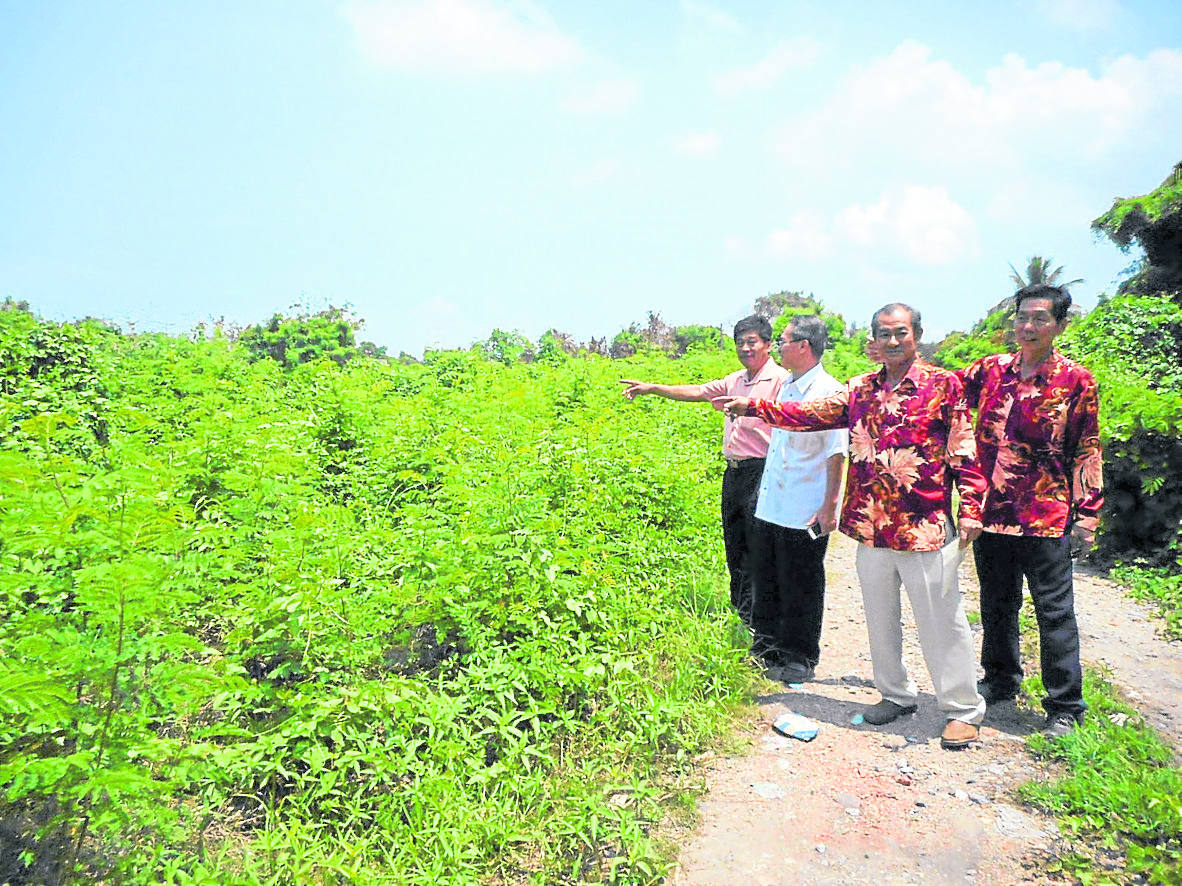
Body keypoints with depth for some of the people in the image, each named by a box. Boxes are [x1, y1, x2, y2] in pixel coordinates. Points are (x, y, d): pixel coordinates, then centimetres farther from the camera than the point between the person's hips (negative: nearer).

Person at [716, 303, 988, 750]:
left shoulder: (942, 384, -3)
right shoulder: (860, 389, 10)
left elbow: (964, 450, -4)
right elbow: (812, 413, 6)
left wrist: (971, 508, -10)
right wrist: (754, 406, -2)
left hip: (926, 527, -5)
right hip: (870, 527, 5)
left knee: (941, 621, 4)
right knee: (880, 617, 16)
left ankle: (963, 709, 21)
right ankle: (896, 694, 35)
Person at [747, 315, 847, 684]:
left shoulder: (830, 393, -13)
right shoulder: (786, 388, 12)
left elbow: (837, 454, -15)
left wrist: (830, 507, -17)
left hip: (804, 514, -8)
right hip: (770, 508, 8)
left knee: (801, 588, 5)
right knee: (765, 581, 15)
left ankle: (801, 660, 21)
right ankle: (766, 649, 31)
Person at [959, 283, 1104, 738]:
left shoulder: (1076, 381, -3)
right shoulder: (991, 370, 6)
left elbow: (1087, 453, -1)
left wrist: (1087, 513, -3)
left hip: (1047, 517, -4)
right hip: (991, 512, 4)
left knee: (1054, 613, 5)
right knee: (996, 605, 17)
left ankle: (1065, 707, 19)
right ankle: (1000, 681, 36)